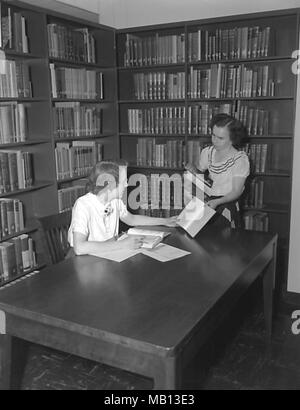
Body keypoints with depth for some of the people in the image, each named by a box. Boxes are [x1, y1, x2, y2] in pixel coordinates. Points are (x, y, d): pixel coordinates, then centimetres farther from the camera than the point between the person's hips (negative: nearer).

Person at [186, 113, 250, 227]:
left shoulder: (240, 159, -11)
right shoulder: (207, 152, 4)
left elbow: (237, 191, -13)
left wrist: (217, 202, -28)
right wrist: (192, 170, -7)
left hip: (227, 205, -4)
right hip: (208, 202, 4)